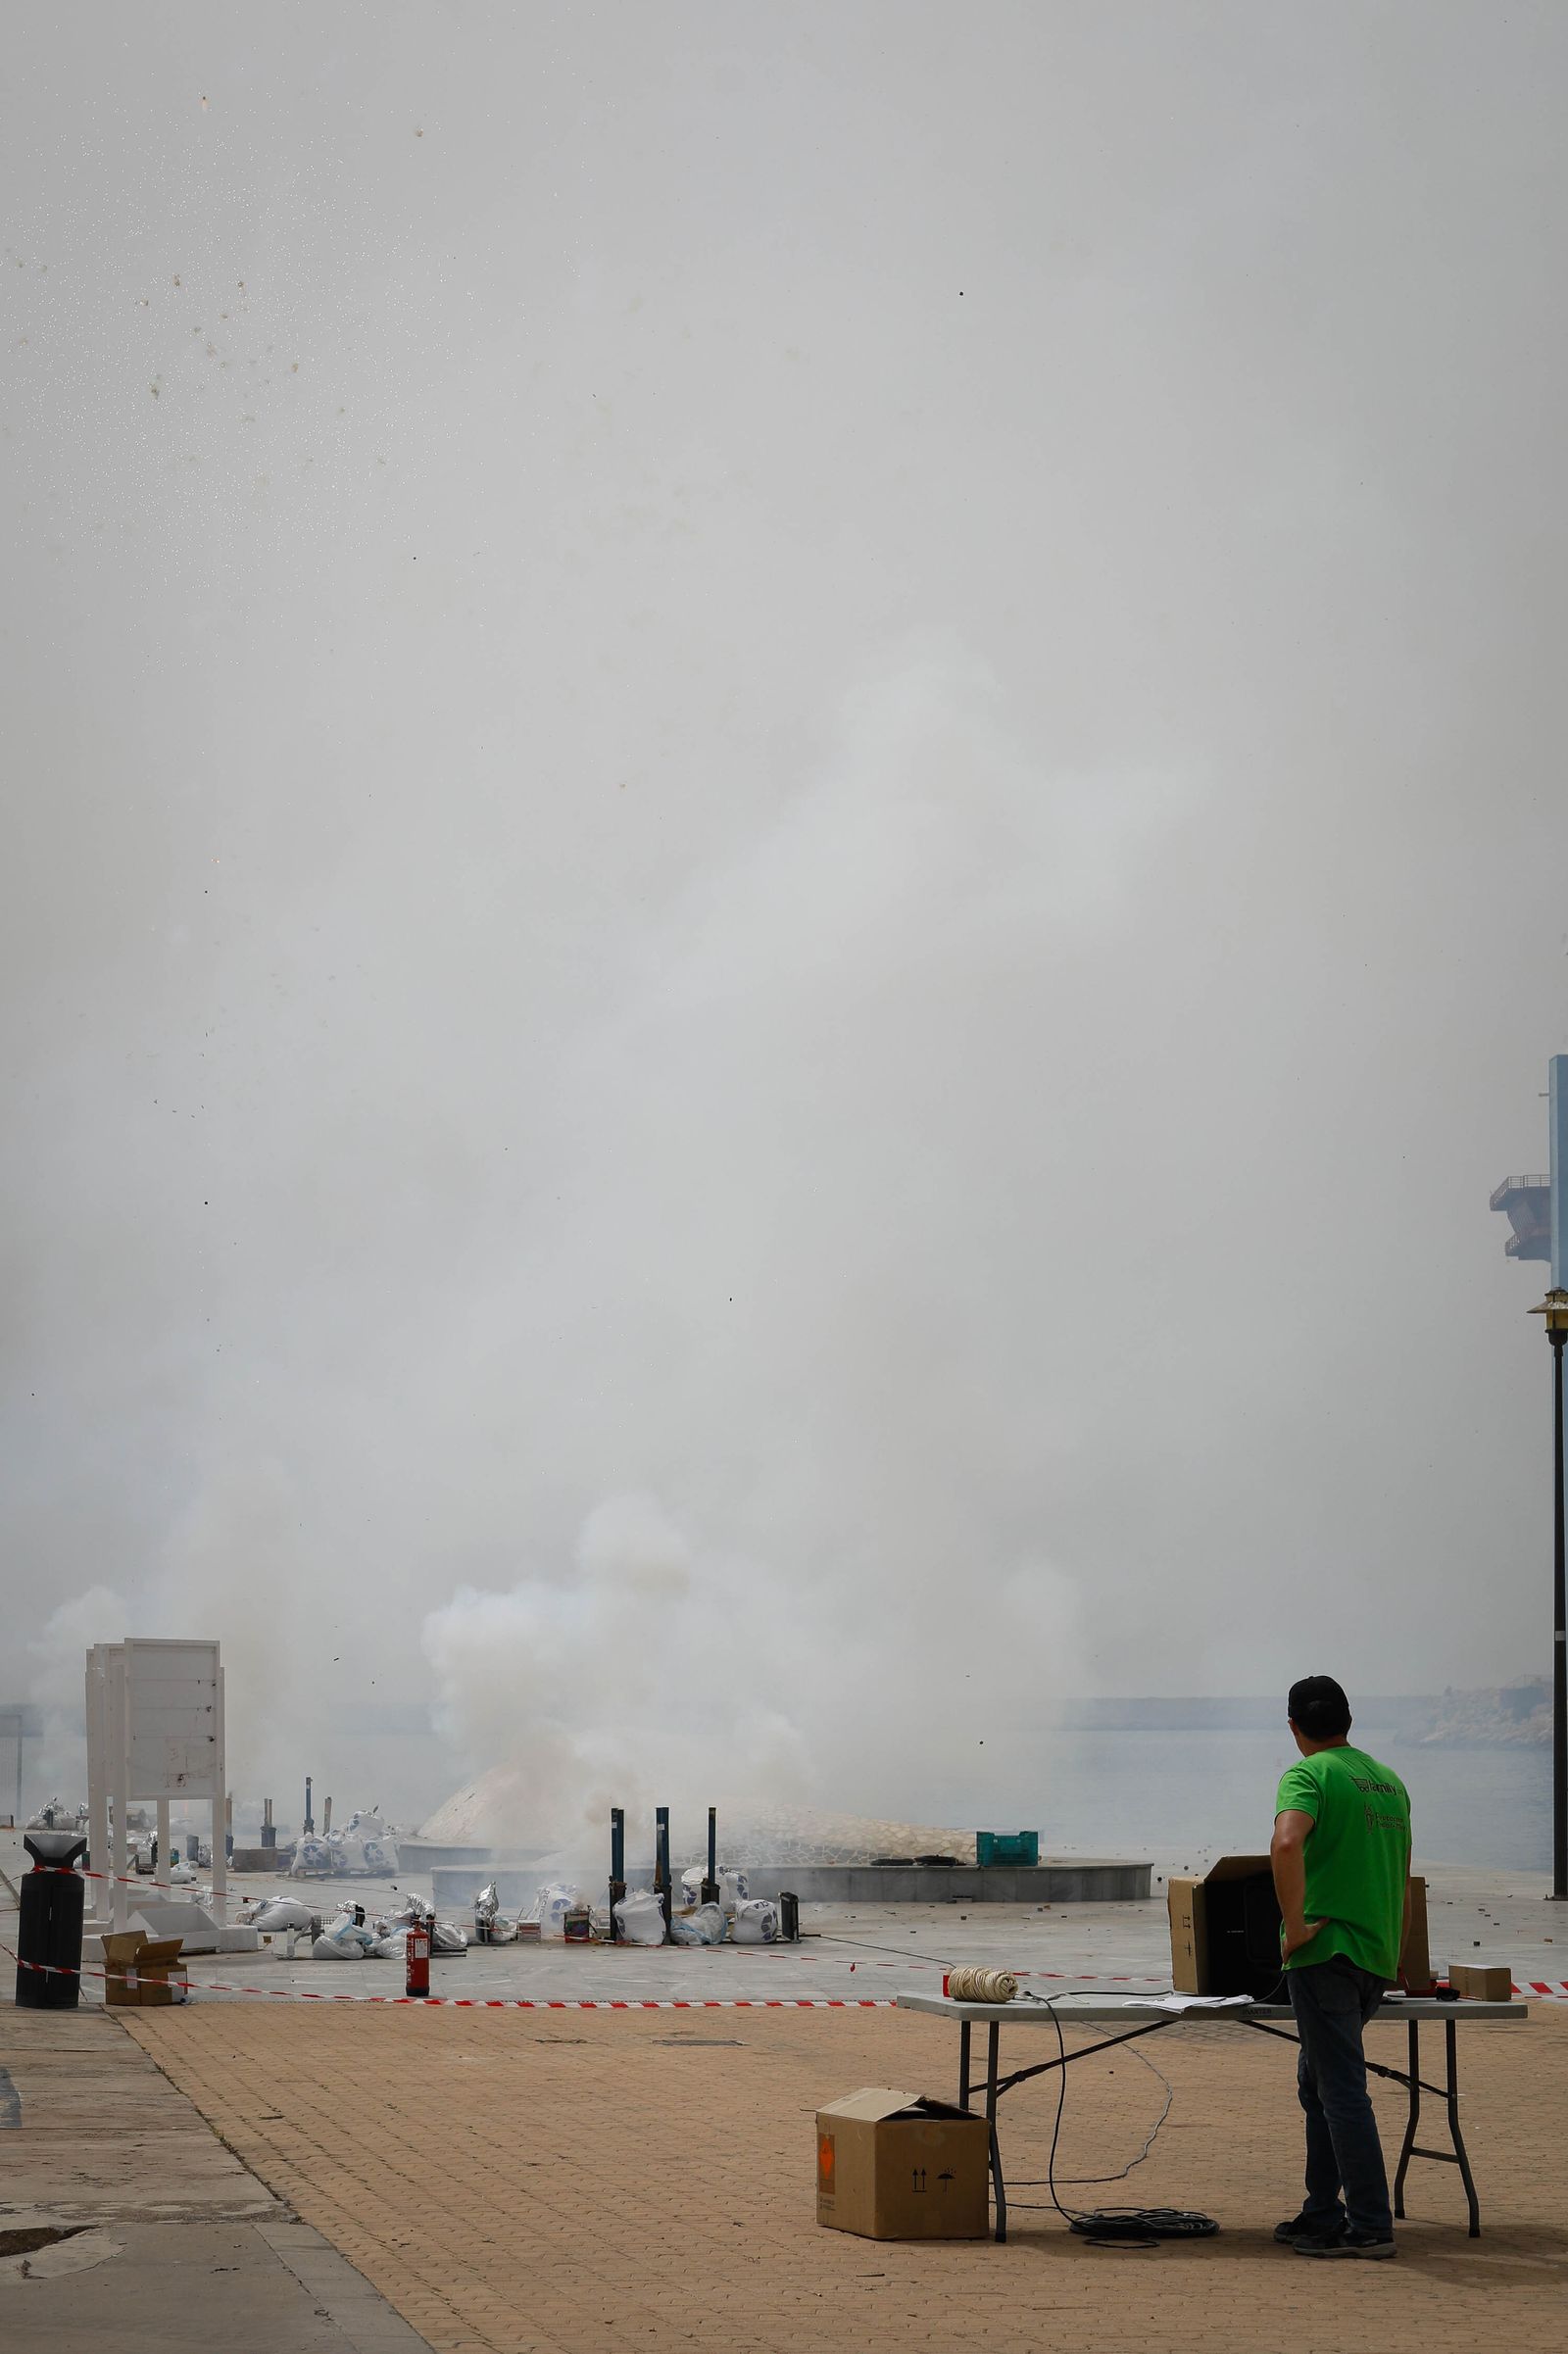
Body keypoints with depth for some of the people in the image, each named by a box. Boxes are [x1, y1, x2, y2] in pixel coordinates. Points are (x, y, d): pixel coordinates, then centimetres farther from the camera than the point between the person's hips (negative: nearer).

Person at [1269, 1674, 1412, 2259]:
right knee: (1318, 2081, 18)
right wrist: (1397, 1956, 30)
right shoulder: (1389, 1781, 16)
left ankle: (1370, 2225, -4)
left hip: (1326, 1949, -8)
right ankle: (1322, 2212, 22)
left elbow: (1286, 1844, -29)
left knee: (1342, 2088, -5)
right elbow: (1403, 1885, 23)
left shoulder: (1307, 1776, -8)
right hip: (1378, 1956, 8)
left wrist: (1295, 1925, -20)